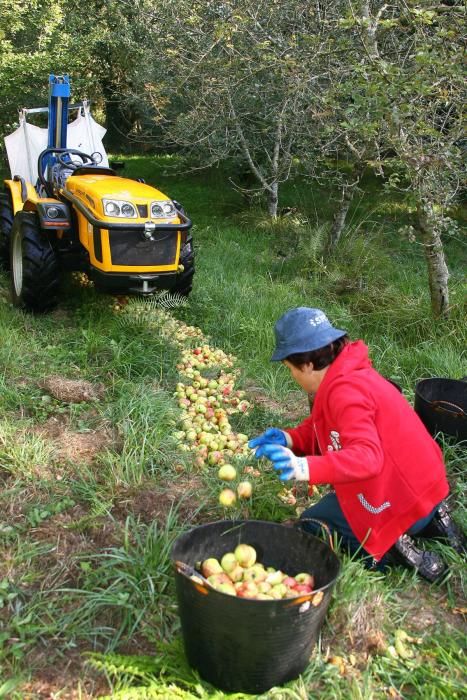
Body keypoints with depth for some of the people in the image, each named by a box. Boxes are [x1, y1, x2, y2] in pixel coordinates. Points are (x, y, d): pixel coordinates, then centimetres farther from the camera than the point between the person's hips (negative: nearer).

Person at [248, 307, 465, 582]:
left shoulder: (345, 391, -25)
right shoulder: (351, 373, 6)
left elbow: (366, 456, -35)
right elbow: (324, 431, 11)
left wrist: (305, 467, -46)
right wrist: (287, 438, -4)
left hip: (402, 501, -9)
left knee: (314, 524, 5)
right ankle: (427, 522, 15)